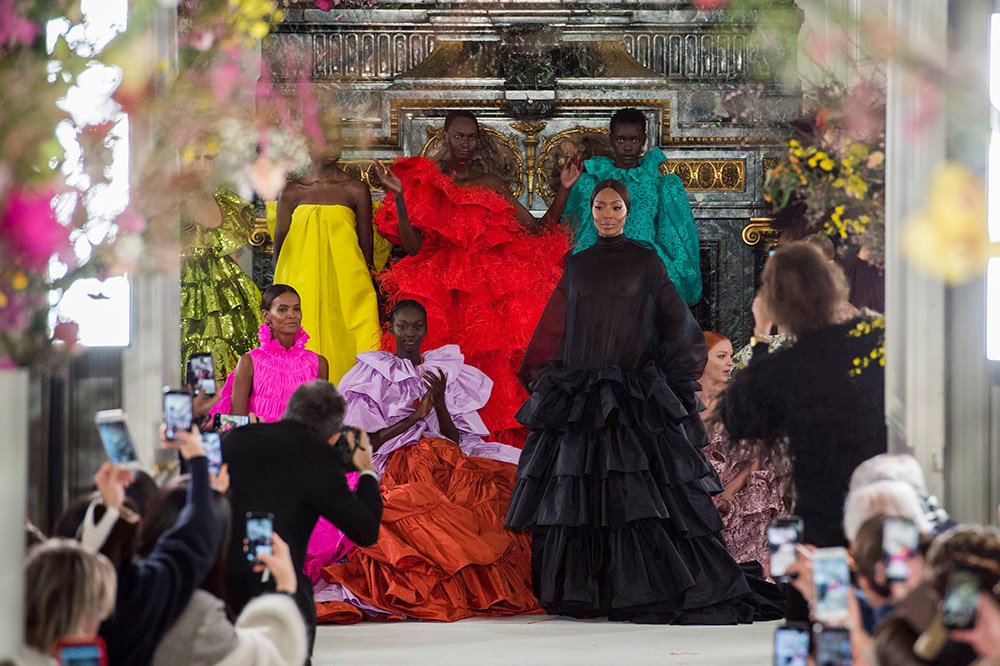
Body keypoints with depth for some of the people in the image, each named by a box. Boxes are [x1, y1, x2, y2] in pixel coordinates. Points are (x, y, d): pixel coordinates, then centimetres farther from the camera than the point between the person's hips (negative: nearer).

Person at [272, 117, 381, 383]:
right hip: (300, 282, 1)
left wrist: (365, 280, 7)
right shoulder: (292, 192, 6)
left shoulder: (355, 190, 3)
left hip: (346, 280, -1)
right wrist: (279, 287, 9)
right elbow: (280, 242, 11)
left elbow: (366, 242, 8)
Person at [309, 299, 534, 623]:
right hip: (398, 470, -3)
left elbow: (456, 440, 11)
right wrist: (416, 416, -8)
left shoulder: (445, 372, 20)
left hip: (447, 466, 4)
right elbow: (369, 443, 0)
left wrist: (439, 402, -6)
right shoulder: (374, 376, 10)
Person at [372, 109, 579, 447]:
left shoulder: (491, 184, 16)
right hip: (441, 288, -2)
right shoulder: (423, 180, 8)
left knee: (493, 365, -11)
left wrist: (563, 189, 5)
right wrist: (398, 197, -13)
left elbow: (538, 230, 12)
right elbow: (412, 245, -3)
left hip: (490, 289, 2)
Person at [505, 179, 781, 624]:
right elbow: (554, 330, 16)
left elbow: (676, 322, 5)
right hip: (579, 394, 3)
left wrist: (669, 378, -1)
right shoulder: (577, 266, 12)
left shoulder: (645, 261, 4)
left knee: (641, 495, -9)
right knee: (578, 496, 1)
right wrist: (541, 378, 10)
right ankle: (580, 596, 7)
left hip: (634, 393, -3)